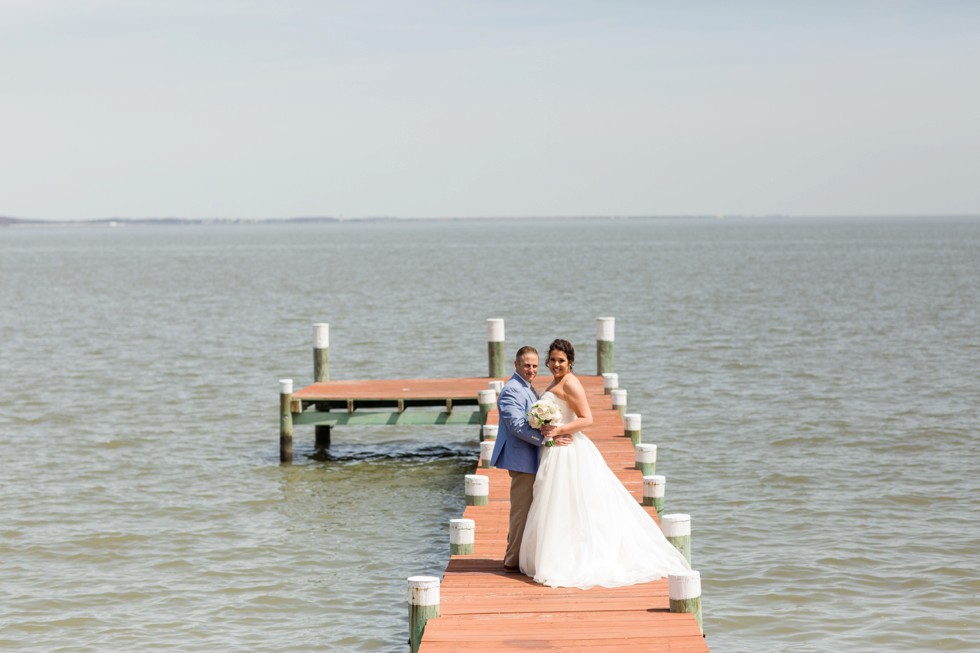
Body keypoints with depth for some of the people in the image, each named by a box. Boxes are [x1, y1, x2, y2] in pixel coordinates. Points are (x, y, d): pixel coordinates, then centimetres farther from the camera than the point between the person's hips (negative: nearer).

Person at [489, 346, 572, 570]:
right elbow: (517, 426, -25)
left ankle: (516, 557, 25)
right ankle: (514, 560, 3)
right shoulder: (512, 390, -17)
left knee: (525, 510, 16)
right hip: (522, 460, -11)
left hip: (530, 460, 11)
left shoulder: (527, 388, 17)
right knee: (522, 510, -4)